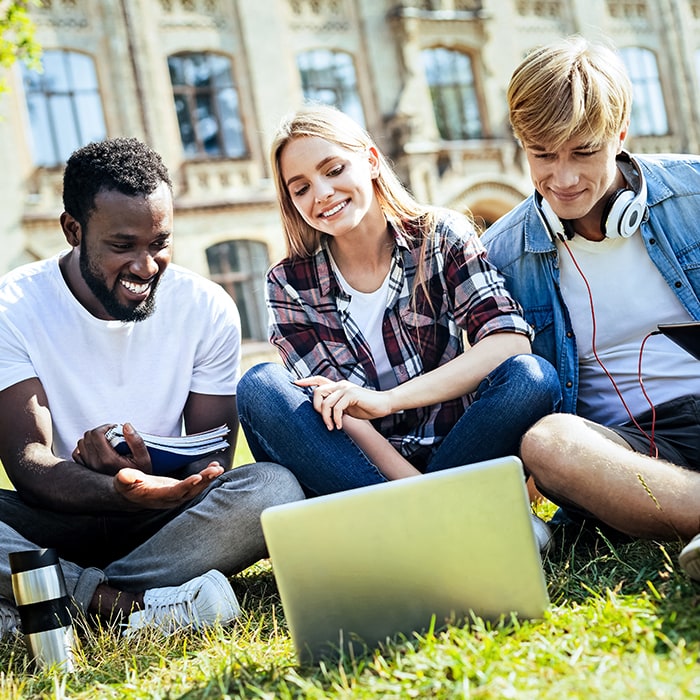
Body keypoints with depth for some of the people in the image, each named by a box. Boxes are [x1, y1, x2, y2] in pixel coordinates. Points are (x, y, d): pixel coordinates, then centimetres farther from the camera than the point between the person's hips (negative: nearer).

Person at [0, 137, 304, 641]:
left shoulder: (207, 308, -3)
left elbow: (212, 461, -3)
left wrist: (145, 471, -27)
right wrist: (120, 492, -38)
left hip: (166, 520, 2)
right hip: (58, 520, -2)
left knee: (273, 488, -30)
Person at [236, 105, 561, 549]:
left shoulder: (441, 236, -1)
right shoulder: (290, 284, 1)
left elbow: (511, 341, -15)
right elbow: (333, 407, -7)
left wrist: (385, 400, -24)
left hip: (448, 450, -1)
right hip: (357, 464, 1)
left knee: (532, 377, -26)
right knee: (261, 387, -25)